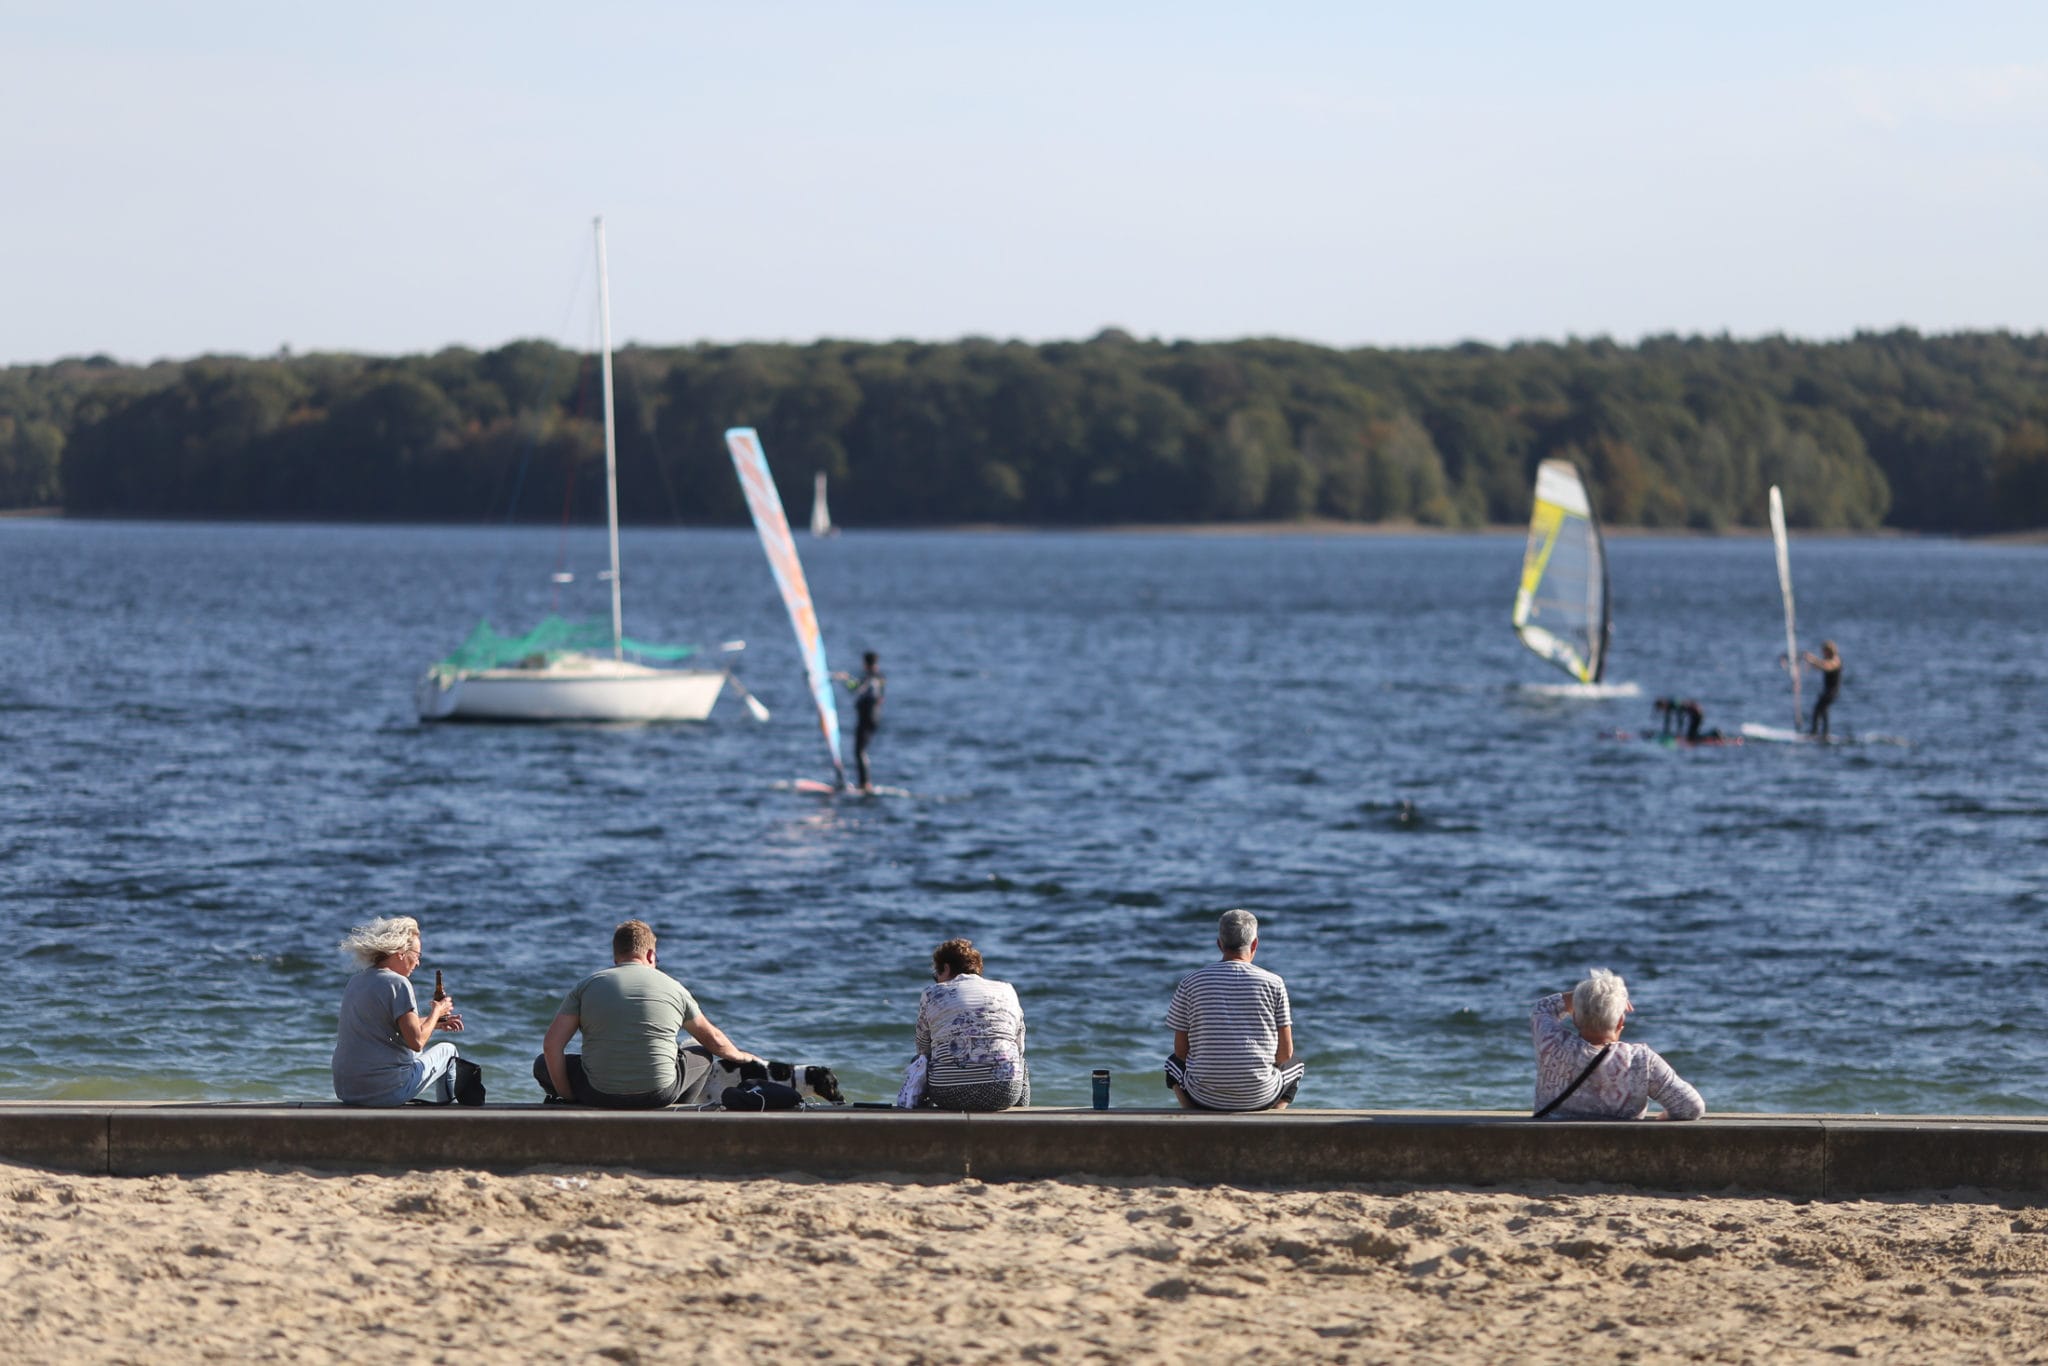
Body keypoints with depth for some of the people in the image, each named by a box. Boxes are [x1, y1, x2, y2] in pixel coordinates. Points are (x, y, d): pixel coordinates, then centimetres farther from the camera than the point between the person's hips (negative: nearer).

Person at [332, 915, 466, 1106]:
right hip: (387, 1091, -8)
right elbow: (416, 1041, -18)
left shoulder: (357, 981, 11)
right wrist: (436, 1012, -1)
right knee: (447, 1051, 18)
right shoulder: (398, 983, -14)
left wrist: (436, 1022, 21)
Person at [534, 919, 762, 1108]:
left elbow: (552, 1044, -3)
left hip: (599, 1095, -1)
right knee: (704, 1057, 29)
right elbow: (713, 1039, 22)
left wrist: (566, 1097, 6)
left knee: (543, 1065, 24)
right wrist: (738, 1056, 43)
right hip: (659, 1095, 1)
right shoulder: (674, 988, 8)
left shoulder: (586, 986, 5)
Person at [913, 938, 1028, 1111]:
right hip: (1004, 1094, 2)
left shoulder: (931, 994, 9)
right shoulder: (1007, 991, 14)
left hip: (949, 1096, -1)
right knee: (1021, 1065, 36)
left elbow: (923, 1051, 14)